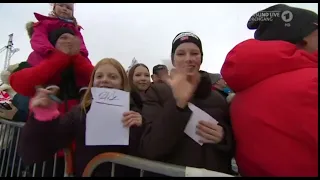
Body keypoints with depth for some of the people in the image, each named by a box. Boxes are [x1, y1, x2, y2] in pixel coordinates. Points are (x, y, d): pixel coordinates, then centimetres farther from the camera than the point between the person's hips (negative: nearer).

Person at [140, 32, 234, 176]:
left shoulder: (218, 97, 1)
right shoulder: (156, 92, -9)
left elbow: (235, 147, 6)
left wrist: (223, 137, -16)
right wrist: (178, 103, -30)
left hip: (216, 172, 3)